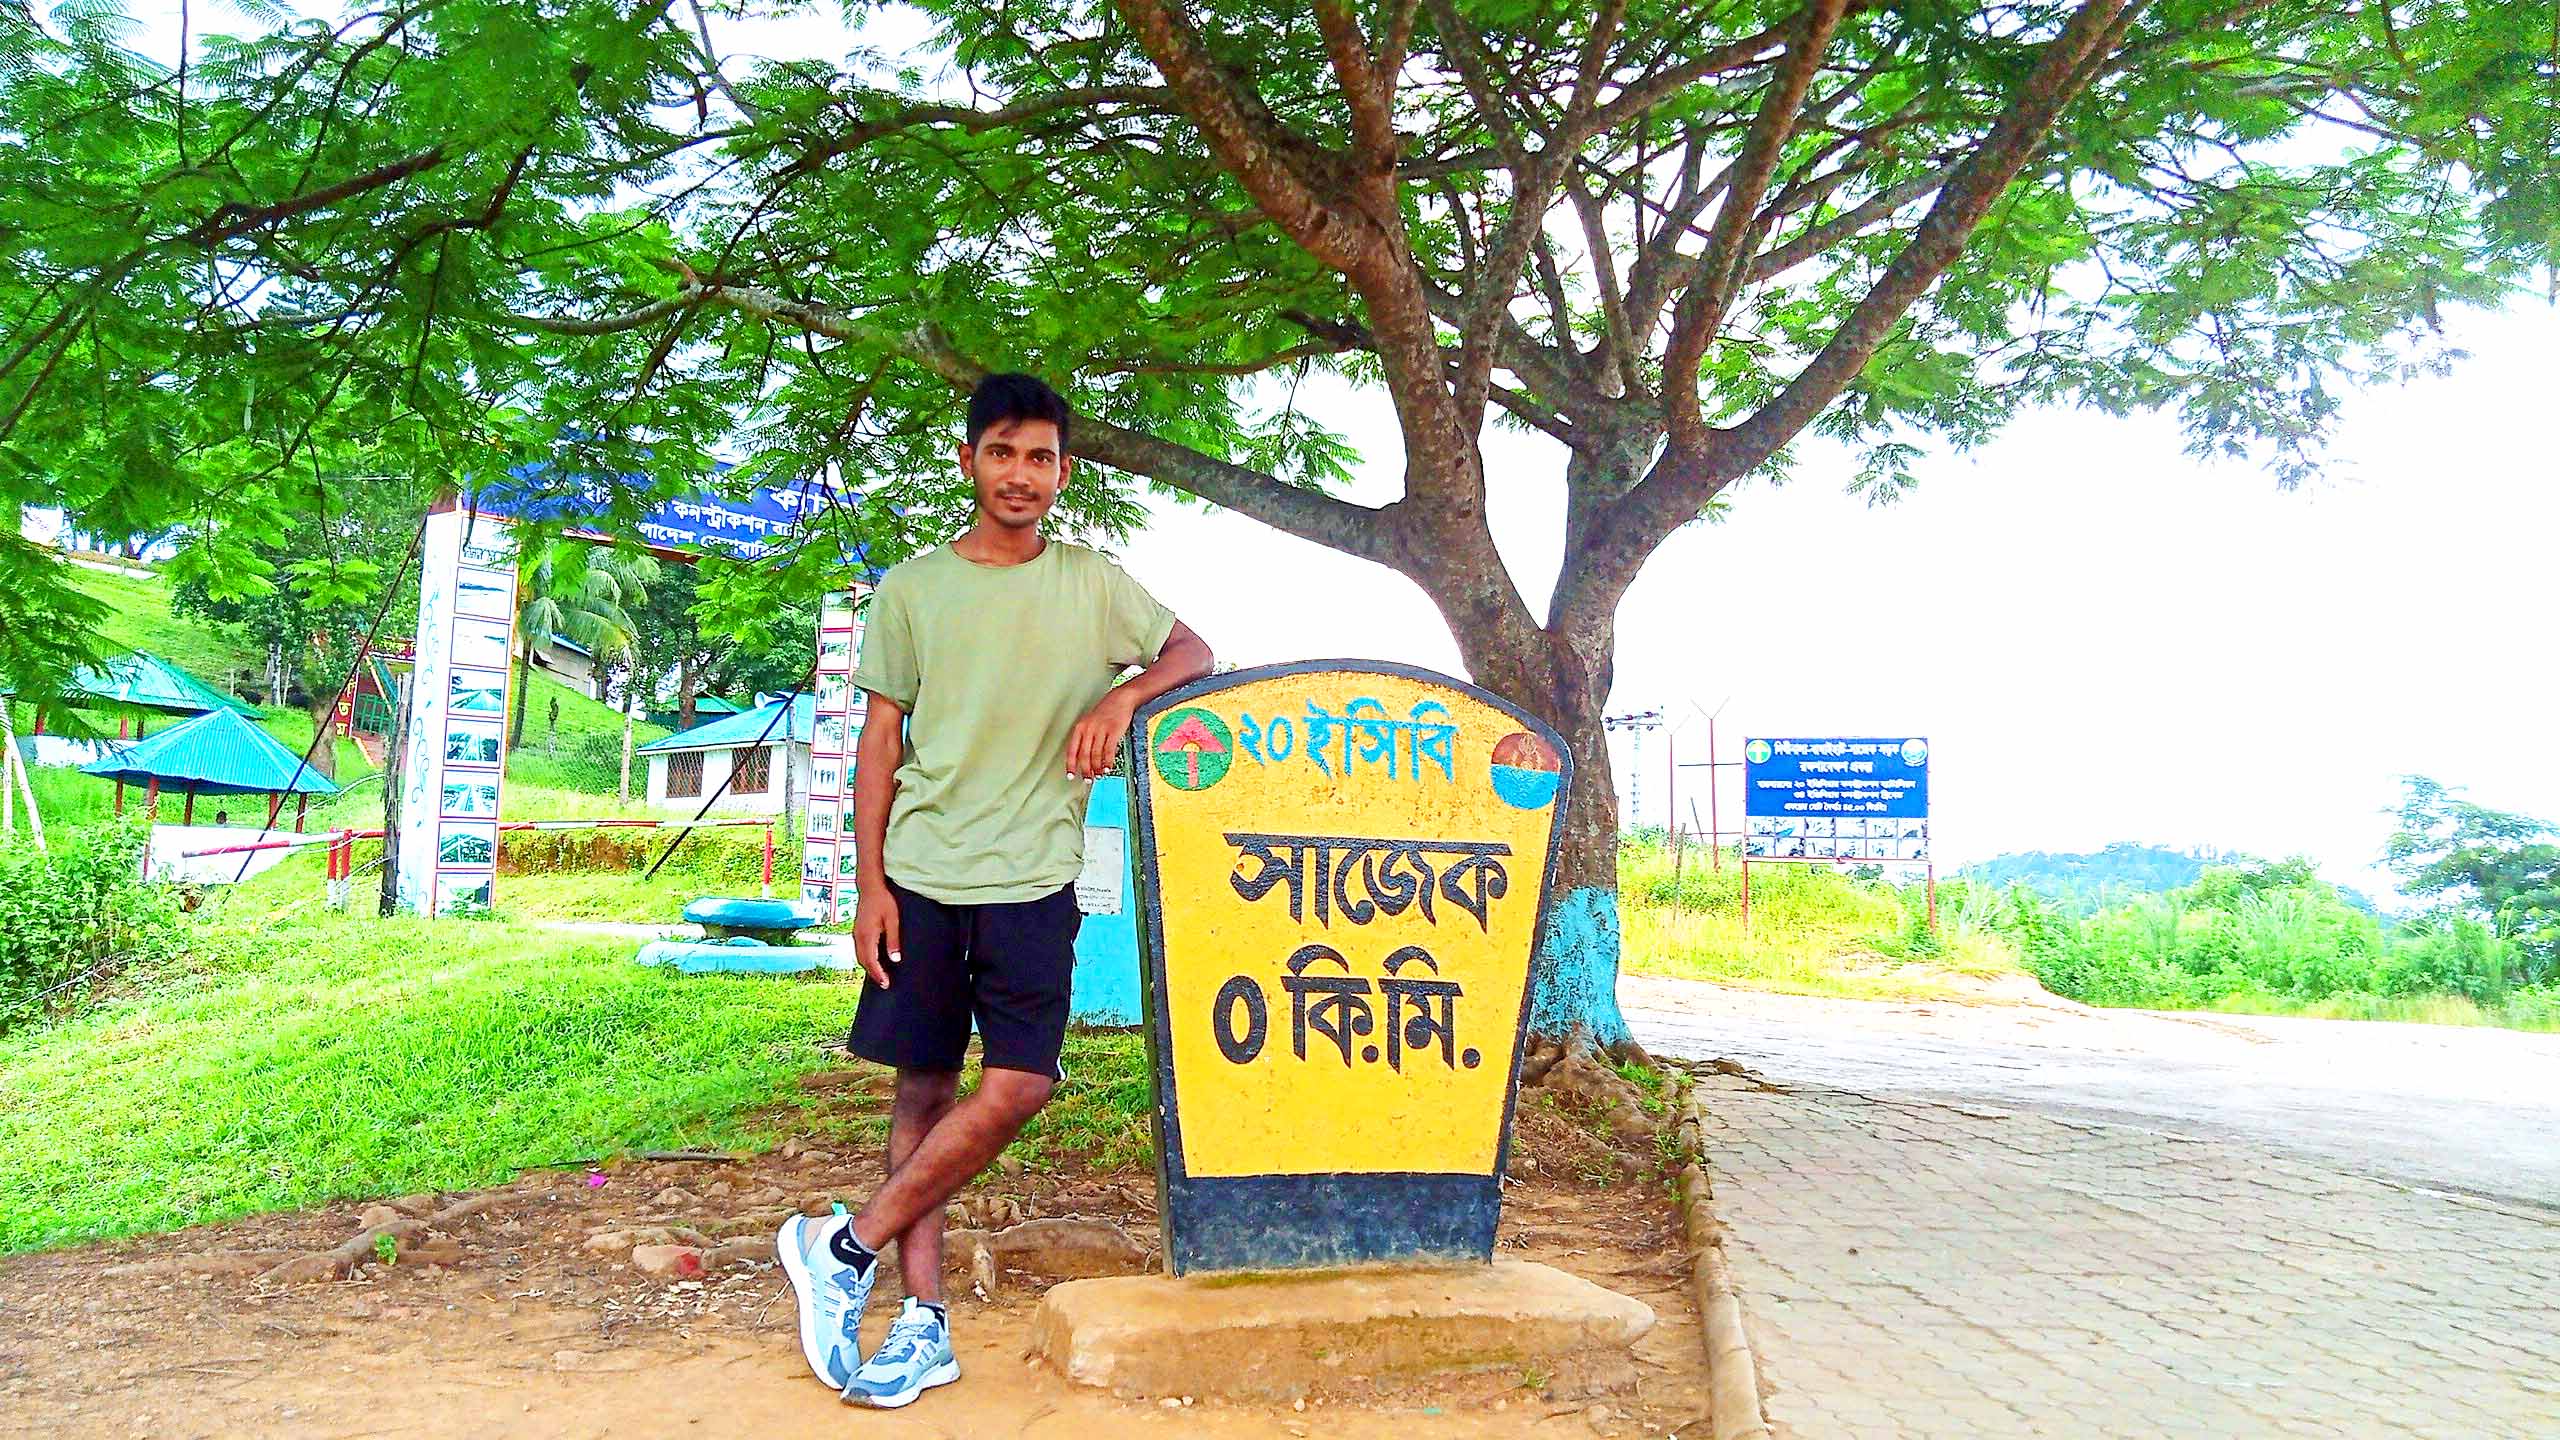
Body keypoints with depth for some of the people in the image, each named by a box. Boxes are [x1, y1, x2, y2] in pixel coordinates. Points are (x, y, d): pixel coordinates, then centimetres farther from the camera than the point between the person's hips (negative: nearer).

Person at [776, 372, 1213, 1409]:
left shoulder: (1092, 584, 8)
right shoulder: (913, 589, 6)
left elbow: (1194, 654, 12)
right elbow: (881, 742, 6)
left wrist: (1122, 697, -9)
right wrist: (870, 883, -1)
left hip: (1033, 876, 0)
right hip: (921, 873, 0)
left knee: (1018, 1085, -12)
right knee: (923, 1087, 2)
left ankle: (846, 1247, 3)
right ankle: (922, 1321, 11)